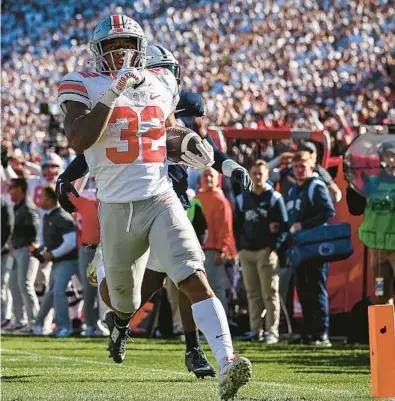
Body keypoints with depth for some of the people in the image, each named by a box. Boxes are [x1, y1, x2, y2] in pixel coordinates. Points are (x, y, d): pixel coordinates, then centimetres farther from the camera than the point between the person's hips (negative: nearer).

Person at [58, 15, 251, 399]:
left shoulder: (160, 83, 9)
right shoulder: (82, 87, -3)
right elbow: (78, 140, -20)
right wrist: (113, 93, -22)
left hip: (161, 200, 1)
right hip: (116, 207, -1)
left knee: (195, 281, -18)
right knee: (123, 292, 18)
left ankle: (226, 363, -30)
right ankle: (121, 317, 57)